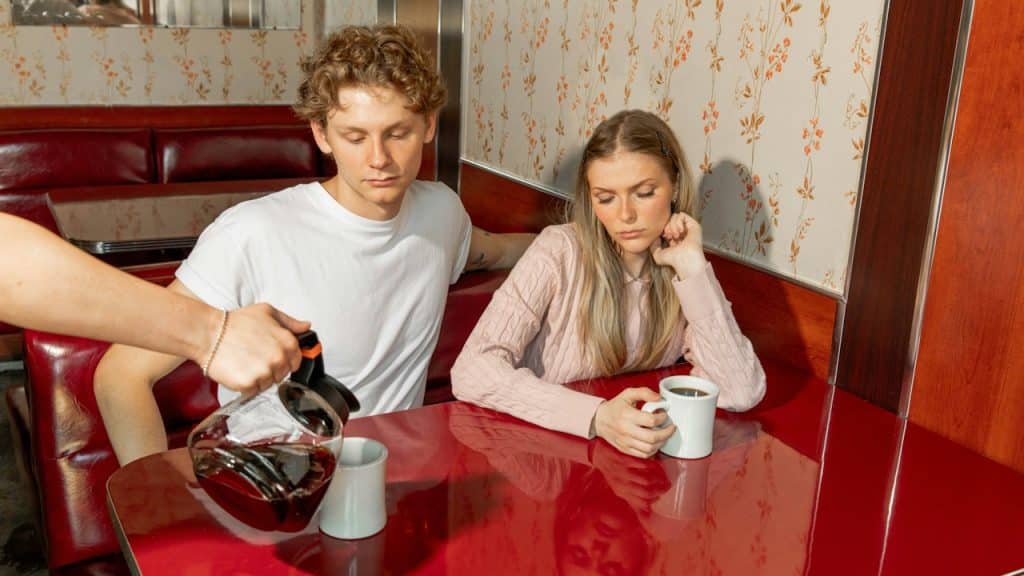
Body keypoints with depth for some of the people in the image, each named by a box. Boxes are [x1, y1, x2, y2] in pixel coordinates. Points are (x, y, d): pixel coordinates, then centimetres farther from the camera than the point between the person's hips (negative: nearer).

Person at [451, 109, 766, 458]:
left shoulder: (683, 273, -2)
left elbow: (742, 394, -13)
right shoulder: (559, 251, -12)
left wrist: (692, 269, -16)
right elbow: (472, 371, -21)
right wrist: (597, 416, -31)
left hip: (639, 454, 2)